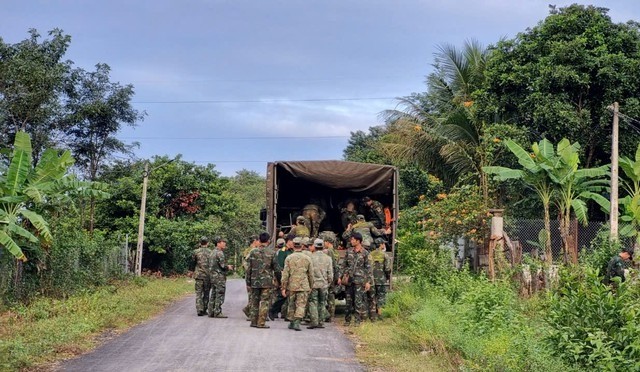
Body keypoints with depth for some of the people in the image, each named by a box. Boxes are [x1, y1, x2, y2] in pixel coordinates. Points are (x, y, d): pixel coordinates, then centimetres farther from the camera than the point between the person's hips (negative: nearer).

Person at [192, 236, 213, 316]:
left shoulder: (196, 252, -3)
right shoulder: (210, 252, -1)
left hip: (199, 275, -1)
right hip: (208, 276, 1)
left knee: (198, 293, 1)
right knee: (206, 293, 12)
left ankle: (199, 310, -10)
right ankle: (204, 310, 14)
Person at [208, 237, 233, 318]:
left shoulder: (213, 252, 16)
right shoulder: (219, 253, -15)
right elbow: (222, 265, -19)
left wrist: (227, 266, 18)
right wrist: (228, 267, 1)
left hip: (213, 275, 10)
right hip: (219, 276, -10)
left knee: (213, 295, 12)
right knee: (220, 294, -6)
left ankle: (211, 312, 14)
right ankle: (217, 312, -6)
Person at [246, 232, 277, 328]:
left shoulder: (253, 252, 2)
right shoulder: (271, 252, -5)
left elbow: (249, 268, 3)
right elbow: (275, 267, -2)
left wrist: (248, 282, 9)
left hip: (255, 281, 3)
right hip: (266, 282, -3)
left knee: (254, 301, 12)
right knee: (264, 302, 0)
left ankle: (254, 321, 15)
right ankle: (261, 323, -3)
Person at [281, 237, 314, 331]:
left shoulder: (289, 258, -3)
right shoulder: (307, 258, 0)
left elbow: (285, 274, -5)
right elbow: (311, 275, 5)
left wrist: (283, 288, -1)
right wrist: (311, 287, 16)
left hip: (291, 286, 1)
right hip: (303, 286, -1)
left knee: (291, 305, 15)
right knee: (301, 305, -1)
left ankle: (291, 323, 24)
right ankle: (297, 322, -15)